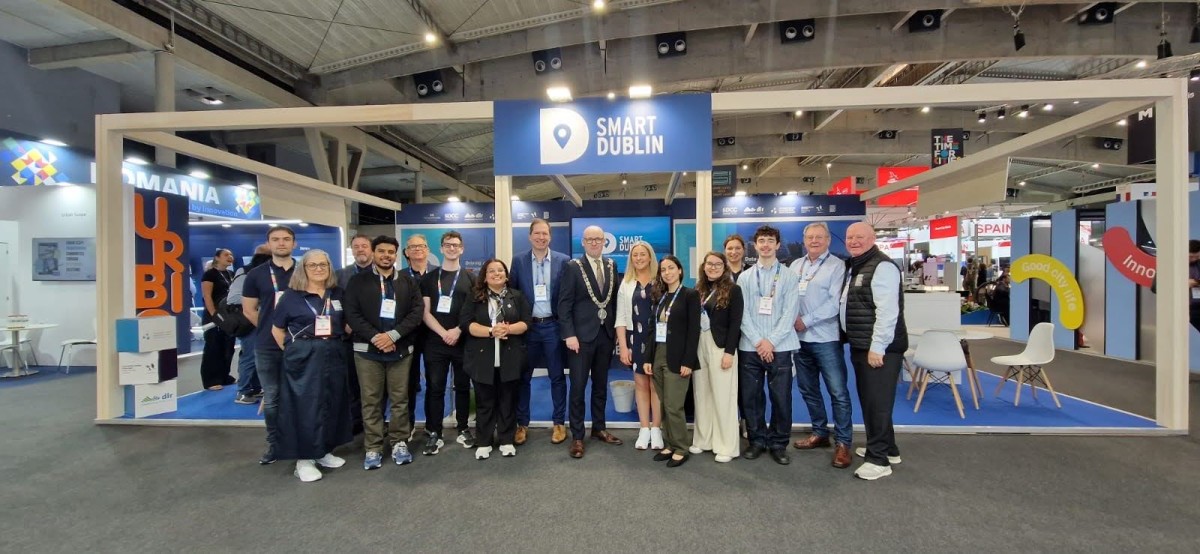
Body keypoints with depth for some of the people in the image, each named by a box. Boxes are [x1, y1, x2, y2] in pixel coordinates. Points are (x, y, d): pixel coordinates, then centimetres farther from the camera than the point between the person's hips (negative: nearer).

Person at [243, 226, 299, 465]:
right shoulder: (256, 274, 3)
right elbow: (249, 310, 7)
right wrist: (269, 329, 3)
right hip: (266, 347, 1)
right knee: (271, 398, 9)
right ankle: (273, 444, 22)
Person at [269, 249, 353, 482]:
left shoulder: (337, 294, 7)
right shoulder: (292, 295, -2)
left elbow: (347, 323, 16)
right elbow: (277, 329, 2)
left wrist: (336, 342, 4)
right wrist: (290, 350, -5)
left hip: (332, 357, 4)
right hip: (302, 358, -4)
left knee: (331, 404, 11)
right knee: (304, 407, 2)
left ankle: (324, 452, 26)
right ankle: (304, 458, 13)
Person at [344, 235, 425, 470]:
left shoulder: (408, 283, 9)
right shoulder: (358, 281, 6)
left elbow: (417, 312, -2)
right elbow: (352, 314, -3)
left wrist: (393, 335, -14)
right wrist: (375, 337, -15)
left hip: (401, 350, 1)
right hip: (368, 350, -1)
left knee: (400, 399, 7)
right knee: (371, 401, 5)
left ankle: (399, 442, 20)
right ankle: (372, 447, 17)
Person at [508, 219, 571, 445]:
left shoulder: (563, 260, -1)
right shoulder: (518, 260, 2)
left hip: (553, 325, -1)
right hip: (527, 326, 1)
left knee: (557, 376, 8)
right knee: (523, 376, 9)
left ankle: (559, 423, 23)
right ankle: (522, 424, 24)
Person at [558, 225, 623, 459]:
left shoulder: (611, 265, 8)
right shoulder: (573, 267, -5)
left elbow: (614, 299, 10)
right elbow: (564, 304, -9)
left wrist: (615, 328, 4)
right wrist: (569, 334, -16)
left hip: (606, 334, 4)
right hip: (581, 335, -4)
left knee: (601, 385, 15)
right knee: (578, 387, 2)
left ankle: (599, 428, 30)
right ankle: (577, 436, 14)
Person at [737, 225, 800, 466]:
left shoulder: (789, 276, 3)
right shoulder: (745, 277, 8)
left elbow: (790, 313, -4)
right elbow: (743, 314, 1)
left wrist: (771, 341, -12)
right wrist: (758, 341, -9)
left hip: (780, 347, -1)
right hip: (750, 346, 2)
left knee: (781, 397, 3)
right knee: (750, 396, 6)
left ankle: (779, 443, 21)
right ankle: (757, 440, 23)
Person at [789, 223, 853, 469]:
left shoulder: (837, 266, -5)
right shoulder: (795, 265, 12)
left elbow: (835, 302, -14)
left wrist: (806, 321, -14)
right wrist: (793, 319, -7)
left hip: (826, 338, -6)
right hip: (800, 338, 6)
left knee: (838, 392, 0)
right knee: (808, 389, 15)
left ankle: (842, 442, 12)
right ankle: (820, 432, 30)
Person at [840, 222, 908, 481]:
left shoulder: (882, 266, -14)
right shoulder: (852, 266, 16)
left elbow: (888, 311, -22)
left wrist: (877, 347, -23)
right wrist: (857, 343, 16)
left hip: (880, 348, -10)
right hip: (860, 346, 10)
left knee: (877, 402, -3)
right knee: (869, 400, 18)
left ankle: (879, 459, 8)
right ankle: (887, 449, 33)